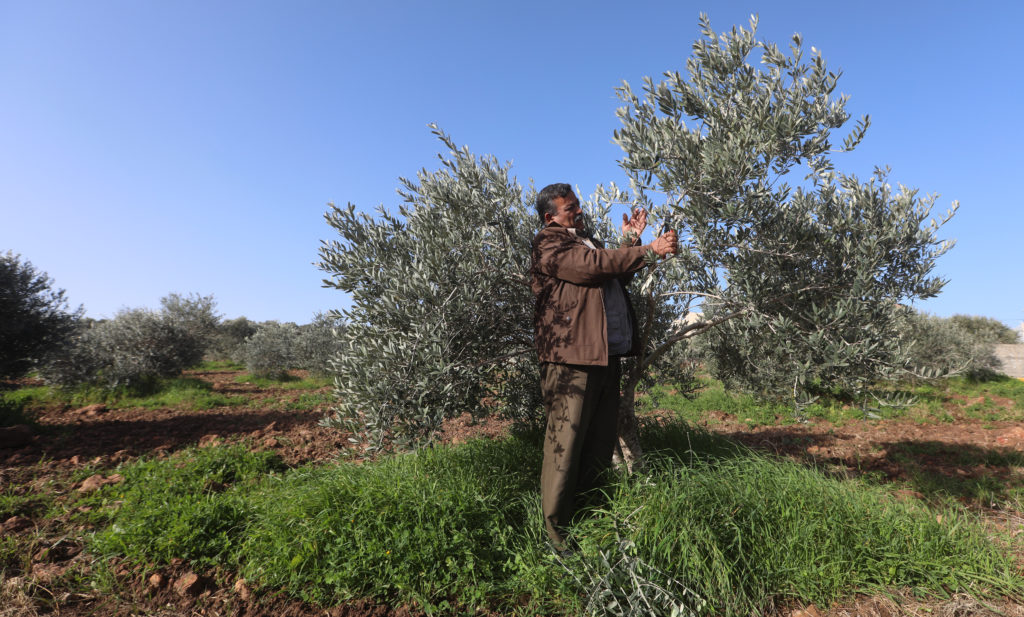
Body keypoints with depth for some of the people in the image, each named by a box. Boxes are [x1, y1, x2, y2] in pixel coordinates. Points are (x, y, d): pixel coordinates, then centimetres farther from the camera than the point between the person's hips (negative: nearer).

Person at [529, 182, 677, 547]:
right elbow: (595, 265, -15)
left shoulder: (586, 241, 26)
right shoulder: (549, 243, -2)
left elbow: (617, 276, 27)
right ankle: (556, 536, 3)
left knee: (601, 444, 11)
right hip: (571, 358, -9)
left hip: (605, 356, 9)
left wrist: (630, 240, 18)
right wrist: (649, 250, -10)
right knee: (565, 445, -6)